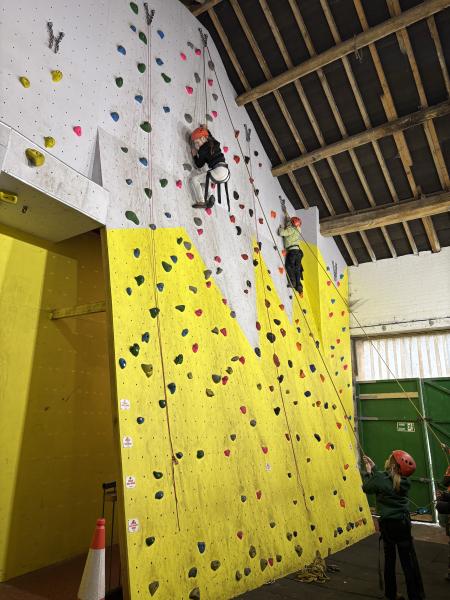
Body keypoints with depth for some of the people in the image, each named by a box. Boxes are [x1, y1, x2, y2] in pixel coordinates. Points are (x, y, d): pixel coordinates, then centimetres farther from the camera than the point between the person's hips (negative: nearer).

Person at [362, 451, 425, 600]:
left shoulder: (380, 478, -22)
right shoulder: (404, 481, -7)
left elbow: (366, 488, -3)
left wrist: (368, 472, 11)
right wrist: (373, 467, 15)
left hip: (387, 523, -3)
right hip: (404, 522, 3)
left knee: (389, 559, 13)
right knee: (408, 560, 12)